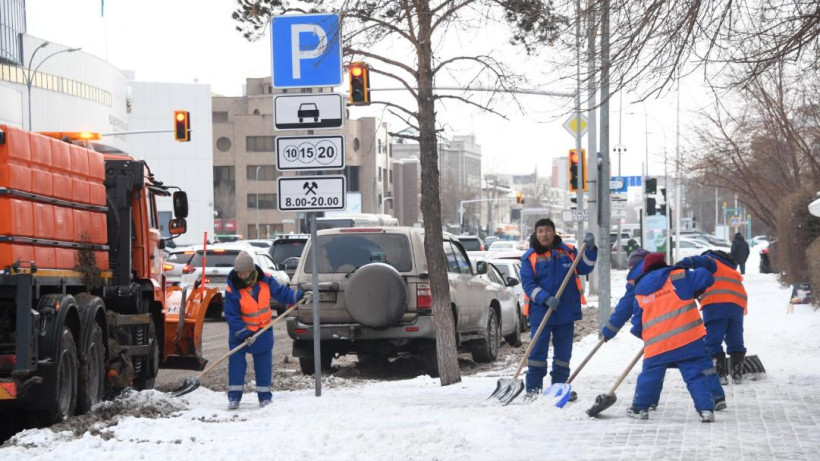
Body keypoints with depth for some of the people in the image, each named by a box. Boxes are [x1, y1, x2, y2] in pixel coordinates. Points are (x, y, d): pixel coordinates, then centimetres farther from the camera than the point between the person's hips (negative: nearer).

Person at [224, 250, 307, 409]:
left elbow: (281, 292, 3)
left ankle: (265, 396, 18)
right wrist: (244, 335, -24)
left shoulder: (265, 280, -12)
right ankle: (234, 397, 1)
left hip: (263, 332, 3)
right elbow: (231, 316, -18)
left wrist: (299, 295, -8)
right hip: (239, 331, -3)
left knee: (264, 365, 8)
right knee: (236, 363, -6)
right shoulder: (232, 290, -20)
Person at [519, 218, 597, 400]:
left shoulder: (568, 252, 7)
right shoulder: (530, 257, -2)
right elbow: (528, 284, -8)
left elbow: (584, 268, 5)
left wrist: (590, 249, -10)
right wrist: (545, 298, -22)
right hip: (540, 312, -3)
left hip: (566, 312, 3)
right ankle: (533, 388, 4)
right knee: (537, 351, -2)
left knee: (563, 352, 9)